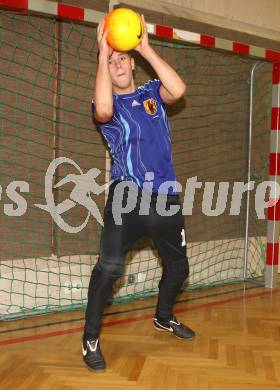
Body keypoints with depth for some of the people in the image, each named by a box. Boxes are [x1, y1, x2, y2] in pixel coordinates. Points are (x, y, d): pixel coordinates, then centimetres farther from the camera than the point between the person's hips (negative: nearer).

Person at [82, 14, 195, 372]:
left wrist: (146, 48, -13)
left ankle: (163, 317, 42)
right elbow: (103, 110, -24)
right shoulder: (108, 103, 3)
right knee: (109, 266, -20)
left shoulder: (152, 93, 11)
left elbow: (178, 90, -12)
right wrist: (102, 53, -20)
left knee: (178, 266, 16)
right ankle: (90, 339, -4)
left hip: (165, 196, 4)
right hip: (127, 196, -4)